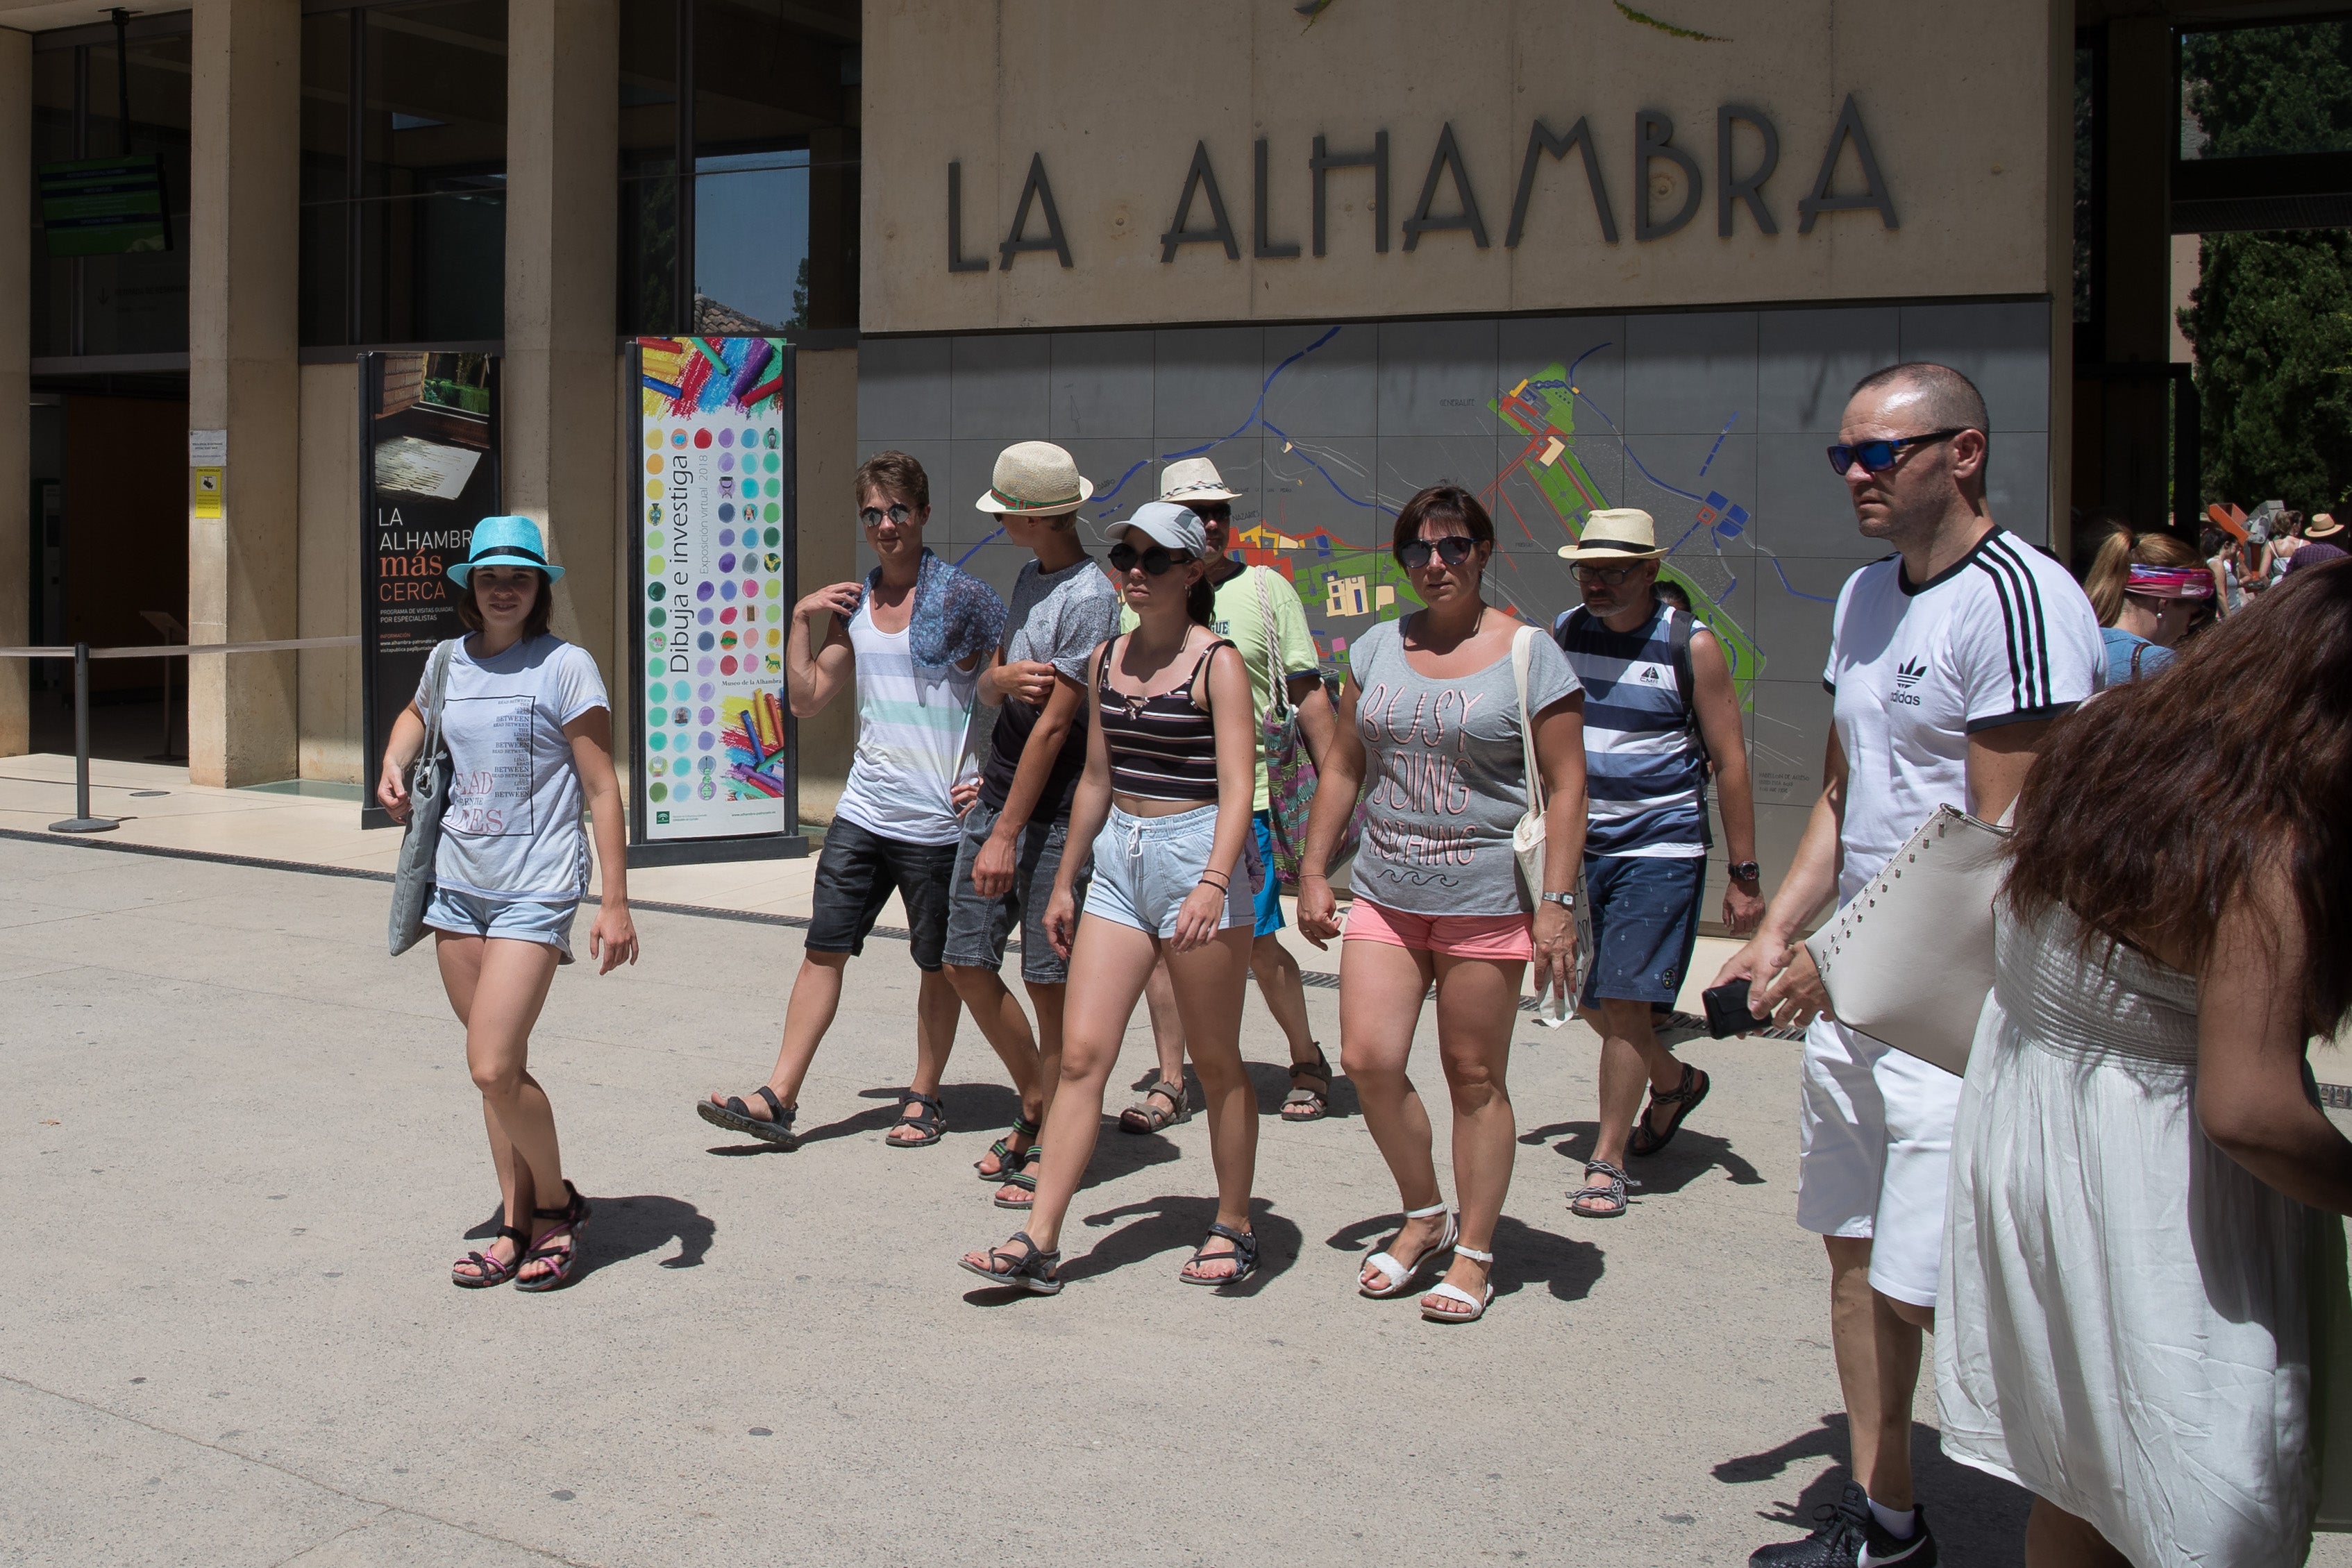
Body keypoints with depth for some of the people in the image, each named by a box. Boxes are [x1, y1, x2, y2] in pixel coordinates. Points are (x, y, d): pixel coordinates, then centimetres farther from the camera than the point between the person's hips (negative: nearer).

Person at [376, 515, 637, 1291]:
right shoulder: (447, 661, 8)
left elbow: (602, 790, -10)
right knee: (499, 1068, 10)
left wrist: (615, 902, -14)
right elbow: (417, 714, 33)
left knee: (494, 1068, -13)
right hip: (458, 883, 6)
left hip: (535, 890, -6)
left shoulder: (565, 667, -8)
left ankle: (557, 1204, 9)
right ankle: (516, 1226, 22)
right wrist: (394, 765, 12)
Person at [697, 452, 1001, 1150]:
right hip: (862, 813, 5)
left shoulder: (963, 600, -6)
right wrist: (800, 620, 4)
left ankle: (924, 1098, 22)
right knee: (823, 951, 2)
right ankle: (778, 1099, 4)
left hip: (937, 822, -5)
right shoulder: (852, 606, 11)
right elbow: (807, 699, 14)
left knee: (938, 964, 8)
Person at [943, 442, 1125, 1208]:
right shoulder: (1029, 577, 13)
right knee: (966, 963, 11)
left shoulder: (1089, 599, -15)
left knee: (1050, 982, -2)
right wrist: (1007, 676, 0)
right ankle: (1038, 1111, 28)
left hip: (1053, 816, -9)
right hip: (995, 798, 9)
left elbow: (1054, 725, -18)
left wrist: (1006, 836, -18)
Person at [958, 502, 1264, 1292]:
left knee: (1216, 1062, 6)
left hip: (1199, 853, -6)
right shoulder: (1108, 659, 10)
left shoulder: (1216, 663, -9)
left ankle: (1234, 1229, 21)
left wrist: (1213, 883, -31)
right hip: (1120, 859, 6)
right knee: (1082, 1054, -1)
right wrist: (1065, 880, 20)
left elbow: (1237, 788, -18)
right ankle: (1039, 1241, -1)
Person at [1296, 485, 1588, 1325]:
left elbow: (1565, 787, -6)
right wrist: (1314, 872, 9)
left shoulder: (1529, 654, -4)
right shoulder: (1377, 649, 9)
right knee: (1367, 1059, -5)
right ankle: (1425, 1217, 18)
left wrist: (1557, 902, -13)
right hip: (1384, 893, 4)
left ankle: (1475, 1253, 18)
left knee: (1475, 1077, 3)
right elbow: (1342, 768, 15)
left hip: (1486, 899, -4)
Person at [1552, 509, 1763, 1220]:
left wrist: (1745, 876, -6)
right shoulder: (1564, 634, 4)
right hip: (1578, 843, 5)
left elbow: (1730, 762, -6)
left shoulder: (1691, 647, -9)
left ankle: (1607, 1163, 2)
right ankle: (1674, 1081, 38)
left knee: (1623, 1002, -9)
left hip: (1659, 848, -5)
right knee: (1583, 995, 11)